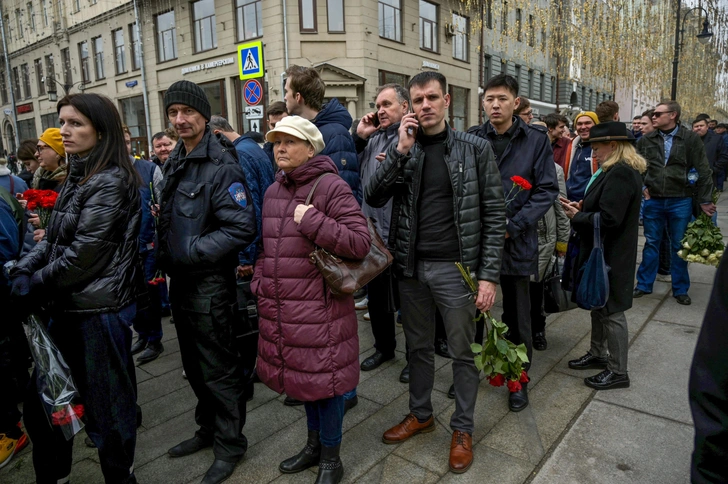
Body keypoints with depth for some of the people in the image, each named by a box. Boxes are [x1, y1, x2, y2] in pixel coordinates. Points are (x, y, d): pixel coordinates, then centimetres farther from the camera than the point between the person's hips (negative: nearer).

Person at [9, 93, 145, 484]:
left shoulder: (110, 182, -16)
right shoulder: (76, 177, 12)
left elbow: (83, 254, -19)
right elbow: (54, 239, 11)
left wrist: (33, 286, -8)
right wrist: (22, 269, -5)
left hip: (101, 308, -9)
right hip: (69, 306, 9)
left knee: (106, 405, 8)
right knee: (41, 400, 19)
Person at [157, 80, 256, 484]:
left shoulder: (221, 165, -17)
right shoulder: (174, 162, 11)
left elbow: (241, 228, -24)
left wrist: (191, 251, -21)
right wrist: (164, 256, 10)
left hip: (209, 284, -9)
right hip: (180, 280, 9)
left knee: (219, 368, 5)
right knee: (194, 364, 21)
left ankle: (229, 444, 25)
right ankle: (208, 428, 41)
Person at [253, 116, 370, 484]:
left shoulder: (331, 187, -11)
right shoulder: (273, 192, 12)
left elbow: (360, 244, -19)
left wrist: (312, 221, -22)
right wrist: (260, 282, 11)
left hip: (320, 308, -7)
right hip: (279, 307, 7)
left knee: (324, 378, 6)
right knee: (302, 375, 20)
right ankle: (314, 445, 42)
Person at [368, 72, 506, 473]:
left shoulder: (475, 148, -2)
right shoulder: (402, 147, 6)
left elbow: (493, 215, -4)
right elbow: (373, 198, -5)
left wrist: (488, 274, -10)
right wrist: (402, 150, -14)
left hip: (456, 267, -3)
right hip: (411, 267, 3)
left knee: (462, 352, 10)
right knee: (418, 347, 17)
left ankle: (462, 429, 29)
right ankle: (420, 414, 38)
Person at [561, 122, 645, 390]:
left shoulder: (620, 173, -22)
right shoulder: (620, 170, 12)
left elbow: (608, 219, -28)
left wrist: (576, 217, -14)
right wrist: (582, 208, 1)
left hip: (611, 255, -10)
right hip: (605, 252, 10)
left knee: (611, 311, 2)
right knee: (598, 305, 20)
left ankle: (618, 371, 16)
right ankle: (598, 354, 37)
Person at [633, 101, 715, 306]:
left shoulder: (690, 139, -5)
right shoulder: (646, 140, 1)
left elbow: (703, 171, -3)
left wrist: (705, 200, -4)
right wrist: (641, 187, -2)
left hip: (680, 201, -1)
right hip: (653, 201, 1)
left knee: (679, 246, 10)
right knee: (651, 243, 11)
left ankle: (680, 289, 23)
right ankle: (644, 284, 23)